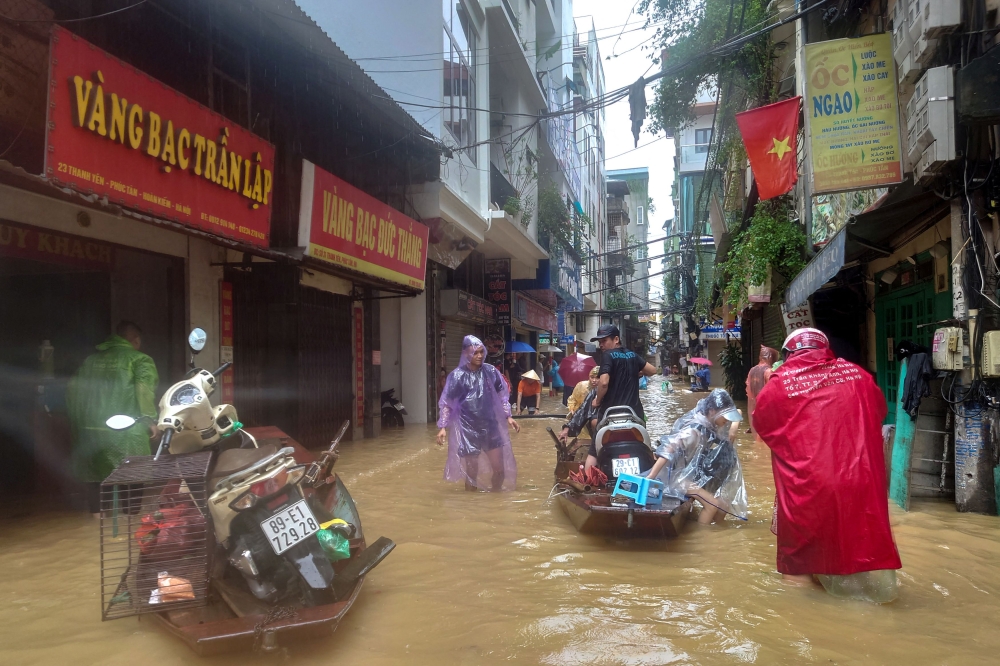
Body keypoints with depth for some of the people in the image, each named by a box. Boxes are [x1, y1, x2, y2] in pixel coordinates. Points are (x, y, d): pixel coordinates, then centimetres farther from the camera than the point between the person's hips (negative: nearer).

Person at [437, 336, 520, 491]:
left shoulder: (490, 371, -1)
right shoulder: (457, 375, -10)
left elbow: (502, 395, 12)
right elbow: (446, 403, -7)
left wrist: (508, 417, 8)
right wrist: (443, 427, -13)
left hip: (490, 426, 4)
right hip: (468, 429, -3)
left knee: (500, 470, 7)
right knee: (471, 473, 2)